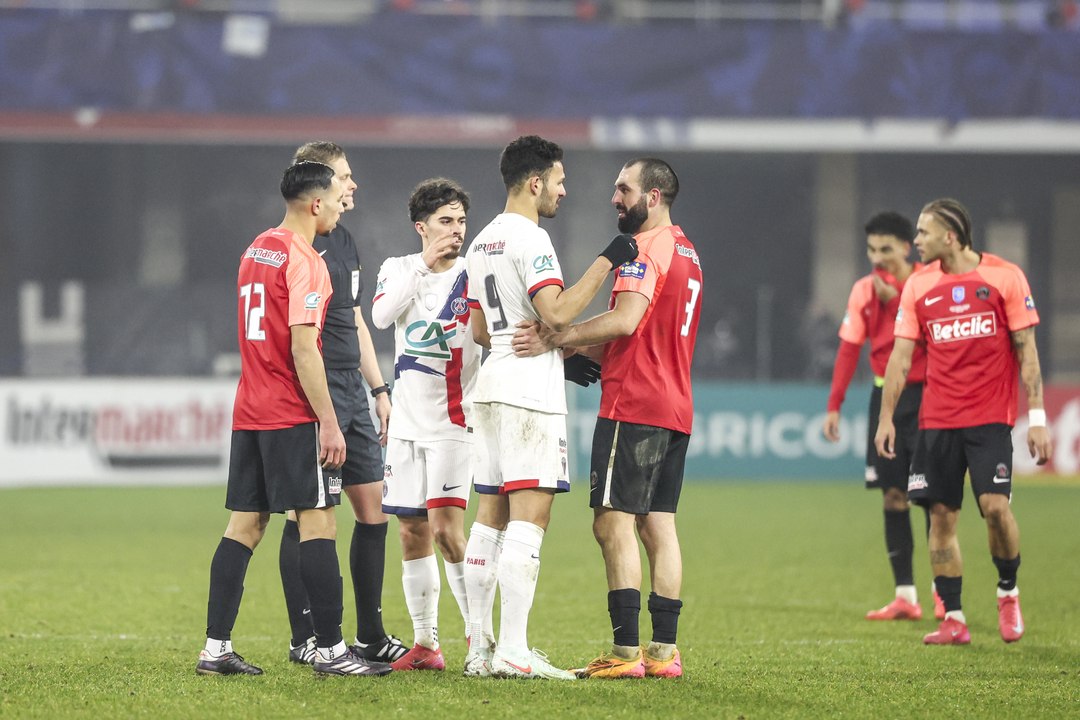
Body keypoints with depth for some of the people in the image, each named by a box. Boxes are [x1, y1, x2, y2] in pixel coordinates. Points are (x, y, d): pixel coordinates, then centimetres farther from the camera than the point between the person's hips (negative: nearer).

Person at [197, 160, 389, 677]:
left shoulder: (256, 251, 14)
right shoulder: (303, 261, -12)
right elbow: (302, 349, -17)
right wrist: (329, 423, -16)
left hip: (248, 414, 8)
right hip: (292, 416, -8)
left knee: (245, 525, 8)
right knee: (317, 523, -6)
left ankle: (215, 648, 5)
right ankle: (329, 651, -7)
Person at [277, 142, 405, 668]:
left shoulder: (344, 241, 17)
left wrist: (378, 389, 22)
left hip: (352, 392, 9)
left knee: (373, 505, 9)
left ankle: (370, 635, 17)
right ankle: (304, 640, 2)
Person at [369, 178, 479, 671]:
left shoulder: (474, 277, -1)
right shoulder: (399, 270, 7)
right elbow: (381, 316, -13)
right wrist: (424, 265, -18)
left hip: (455, 422, -4)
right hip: (408, 423, 4)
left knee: (446, 528, -15)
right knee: (412, 533, 5)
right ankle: (425, 644, 14)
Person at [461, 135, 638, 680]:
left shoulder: (482, 242, 17)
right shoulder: (530, 239, -13)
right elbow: (557, 312, -23)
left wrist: (560, 353, 25)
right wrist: (605, 262, -15)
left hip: (493, 384, 10)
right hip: (529, 390, -10)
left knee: (491, 515, 9)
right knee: (529, 516, -11)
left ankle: (478, 647, 9)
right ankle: (513, 651, -16)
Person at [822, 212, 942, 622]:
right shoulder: (864, 290, 5)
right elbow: (849, 349, 6)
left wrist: (895, 300, -20)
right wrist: (834, 407, 1)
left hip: (924, 394, -4)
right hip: (885, 395, 4)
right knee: (893, 495, 2)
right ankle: (905, 596, 5)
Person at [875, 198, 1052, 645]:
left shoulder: (1004, 277, -3)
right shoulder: (918, 285, 6)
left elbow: (1026, 351, -2)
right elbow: (900, 357, 9)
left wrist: (1037, 417, -7)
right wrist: (885, 418, 2)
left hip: (990, 417, -3)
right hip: (936, 420, 3)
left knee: (995, 505, -16)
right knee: (941, 516, 0)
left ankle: (1008, 592, 9)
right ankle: (953, 620, 7)